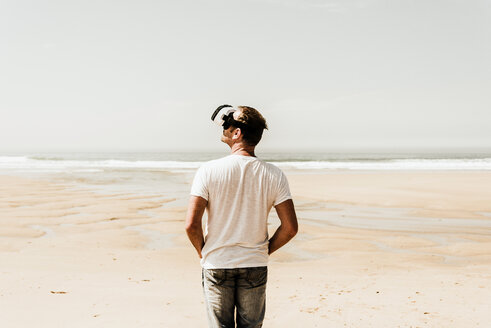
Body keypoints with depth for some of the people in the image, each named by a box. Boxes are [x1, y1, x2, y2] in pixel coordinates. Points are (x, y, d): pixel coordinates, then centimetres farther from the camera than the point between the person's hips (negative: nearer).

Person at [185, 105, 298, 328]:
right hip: (255, 267, 2)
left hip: (216, 265, -1)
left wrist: (202, 251, 4)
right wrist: (265, 251, 9)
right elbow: (290, 227, -6)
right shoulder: (274, 175, -6)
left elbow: (191, 224, -15)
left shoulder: (209, 171, -12)